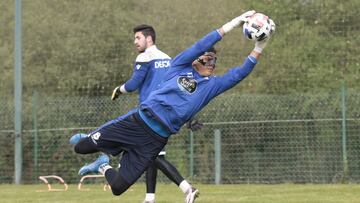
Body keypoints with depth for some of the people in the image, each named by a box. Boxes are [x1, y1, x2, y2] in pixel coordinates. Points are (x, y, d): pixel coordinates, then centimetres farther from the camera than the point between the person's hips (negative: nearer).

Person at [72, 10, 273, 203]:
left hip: (155, 141, 1)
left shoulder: (213, 85, 12)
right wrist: (232, 25, -13)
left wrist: (259, 48, -11)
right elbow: (201, 46, -6)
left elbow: (240, 73, 1)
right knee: (81, 147, -4)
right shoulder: (180, 67, 6)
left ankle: (104, 167, 29)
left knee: (118, 186, -6)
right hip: (137, 121, -1)